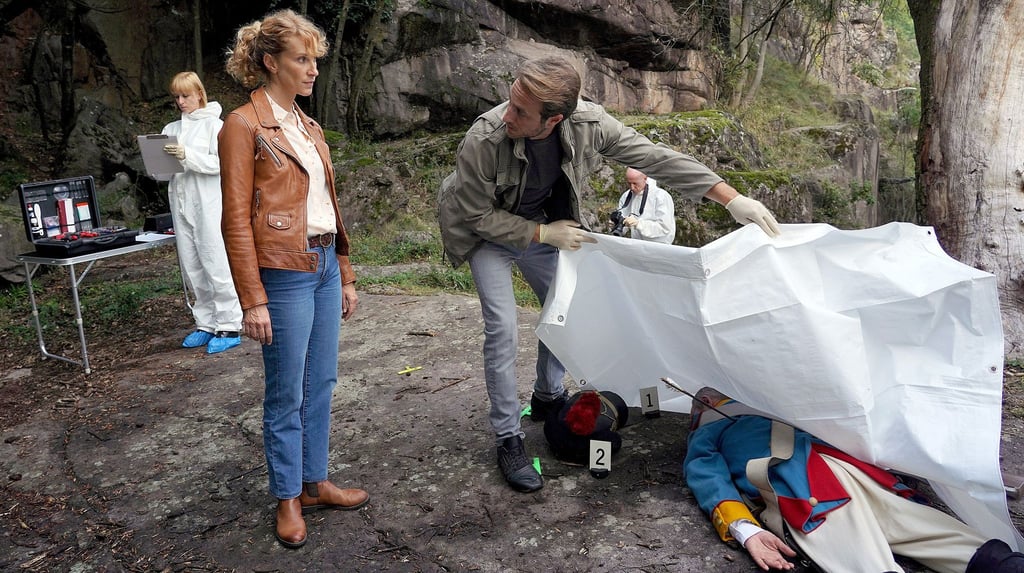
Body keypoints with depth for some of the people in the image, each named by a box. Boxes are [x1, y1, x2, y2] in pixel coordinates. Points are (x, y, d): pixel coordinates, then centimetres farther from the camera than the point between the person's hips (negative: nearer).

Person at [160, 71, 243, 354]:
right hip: (181, 203, 6)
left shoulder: (214, 124, -1)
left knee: (216, 265, -6)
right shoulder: (171, 129, 17)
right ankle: (206, 324, 17)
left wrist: (188, 156, -21)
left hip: (209, 204, -6)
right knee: (191, 268, 8)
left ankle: (229, 327, 0)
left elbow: (221, 162, -12)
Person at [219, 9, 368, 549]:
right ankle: (287, 498, 21)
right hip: (284, 272, -7)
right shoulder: (243, 125, -8)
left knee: (321, 383, 14)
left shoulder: (310, 128, 14)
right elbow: (236, 219, -12)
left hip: (324, 265, 7)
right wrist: (253, 300, -15)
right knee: (286, 393, 4)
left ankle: (314, 482, 29)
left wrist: (345, 276, 16)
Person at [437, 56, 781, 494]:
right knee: (503, 330, -14)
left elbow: (655, 158, -23)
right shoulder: (482, 142, -37)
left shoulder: (587, 123, -28)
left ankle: (547, 399, 35)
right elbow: (480, 216, -24)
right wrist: (544, 234, -30)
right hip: (487, 233, -4)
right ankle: (508, 439, 2)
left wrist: (732, 199, -26)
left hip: (542, 227, 4)